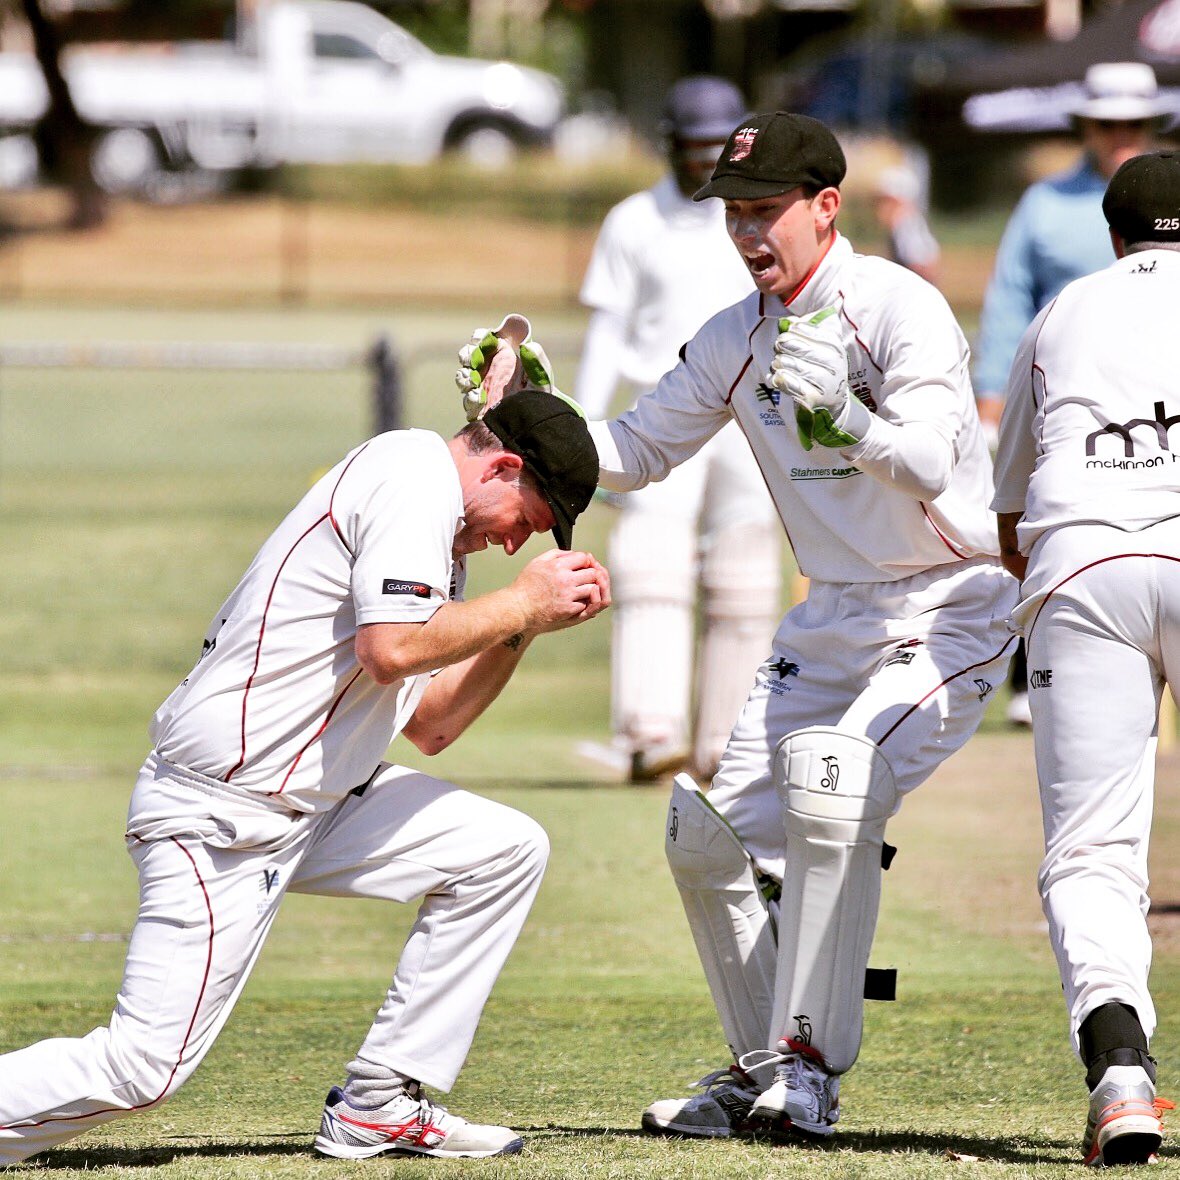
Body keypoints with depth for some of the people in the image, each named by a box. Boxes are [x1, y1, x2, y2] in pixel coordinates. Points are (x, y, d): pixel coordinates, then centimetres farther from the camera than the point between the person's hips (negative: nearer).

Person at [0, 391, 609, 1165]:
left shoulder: (441, 527, 19)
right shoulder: (416, 473, -11)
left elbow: (429, 725, 19)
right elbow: (389, 650, -24)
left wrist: (525, 621, 10)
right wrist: (523, 606, -11)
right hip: (221, 810, -10)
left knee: (505, 851, 7)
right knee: (146, 1066, -14)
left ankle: (380, 1103, 7)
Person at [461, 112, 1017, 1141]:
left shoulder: (900, 309, -18)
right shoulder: (736, 339, 4)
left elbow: (930, 466, -32)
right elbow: (636, 452, 11)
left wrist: (846, 419, -52)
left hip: (952, 610, -8)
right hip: (833, 620, 8)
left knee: (832, 779, -30)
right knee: (710, 834, 4)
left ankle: (810, 1066, -23)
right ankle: (763, 1067, 20)